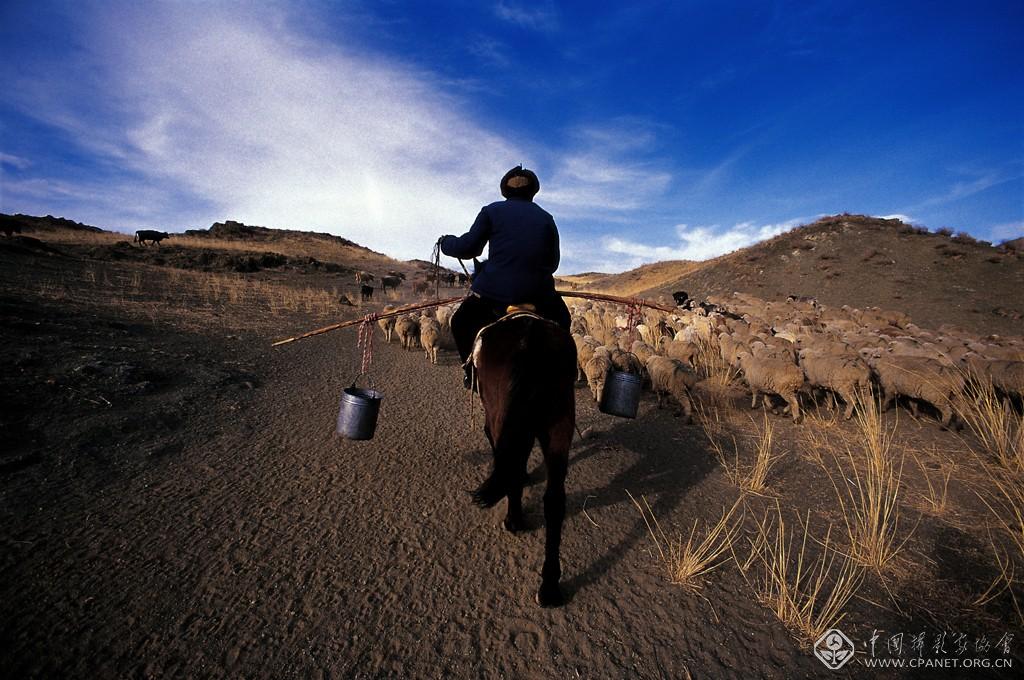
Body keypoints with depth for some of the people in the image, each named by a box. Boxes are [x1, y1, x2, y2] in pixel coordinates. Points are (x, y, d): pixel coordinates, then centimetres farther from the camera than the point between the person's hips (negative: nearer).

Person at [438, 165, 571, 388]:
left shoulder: (492, 211, 6)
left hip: (495, 291, -2)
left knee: (461, 322, 25)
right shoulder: (546, 218, 14)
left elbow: (467, 248, 3)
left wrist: (445, 242, 23)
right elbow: (553, 262, 14)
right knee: (562, 322, 32)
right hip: (538, 293, 2)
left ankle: (474, 374, 18)